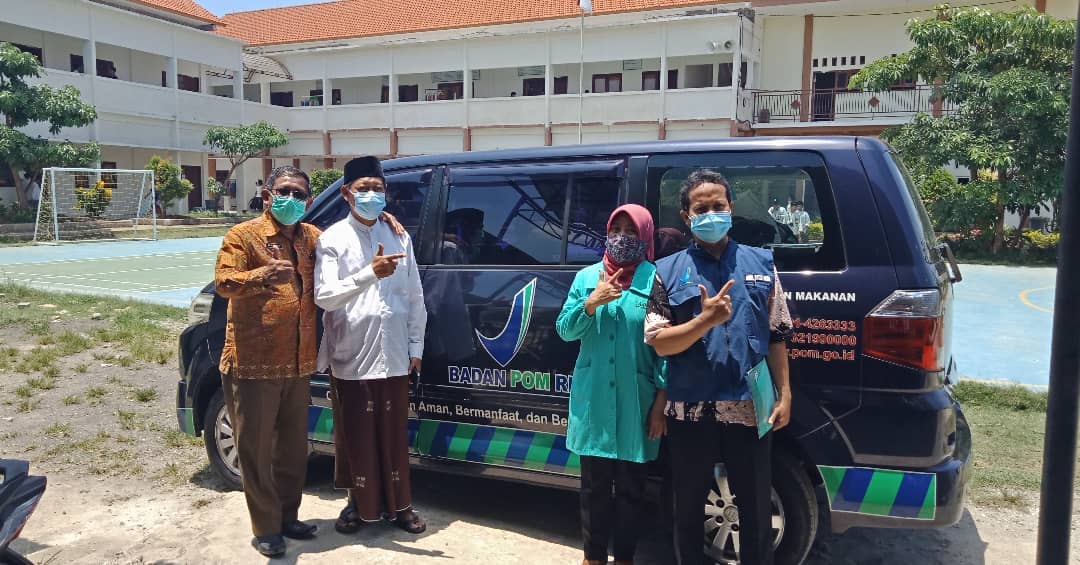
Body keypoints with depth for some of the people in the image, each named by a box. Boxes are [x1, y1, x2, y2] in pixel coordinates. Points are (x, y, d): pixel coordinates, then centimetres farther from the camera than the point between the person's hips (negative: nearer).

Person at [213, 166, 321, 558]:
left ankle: (287, 516, 30)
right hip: (253, 362, -6)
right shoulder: (243, 235, -5)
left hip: (298, 363, 6)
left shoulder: (313, 238, 12)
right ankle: (266, 529, 14)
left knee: (293, 447, 15)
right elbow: (223, 282, -16)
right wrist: (262, 276, -36)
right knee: (257, 449, 3)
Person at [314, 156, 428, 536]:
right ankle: (359, 503, 27)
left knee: (394, 436, 12)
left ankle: (399, 505, 27)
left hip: (394, 357, 3)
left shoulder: (399, 237, 6)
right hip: (351, 359, -2)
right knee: (355, 437, 9)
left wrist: (416, 347, 6)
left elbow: (415, 297, 9)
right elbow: (323, 296, -16)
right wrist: (370, 273, -28)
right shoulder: (333, 239, -4)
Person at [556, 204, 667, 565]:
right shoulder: (586, 277, 6)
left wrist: (661, 402, -8)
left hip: (638, 401, -2)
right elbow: (564, 331, 4)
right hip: (593, 399, 3)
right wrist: (591, 303, -13)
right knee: (594, 484, 13)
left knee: (631, 487, 10)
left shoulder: (656, 280, -4)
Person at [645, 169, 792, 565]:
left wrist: (784, 394, 1)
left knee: (756, 509, 13)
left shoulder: (760, 264, 6)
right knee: (689, 509, 15)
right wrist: (706, 320, -20)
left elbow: (777, 337, 7)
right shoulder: (669, 271, 0)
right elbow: (657, 342, -7)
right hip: (691, 411, -1)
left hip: (750, 407, 1)